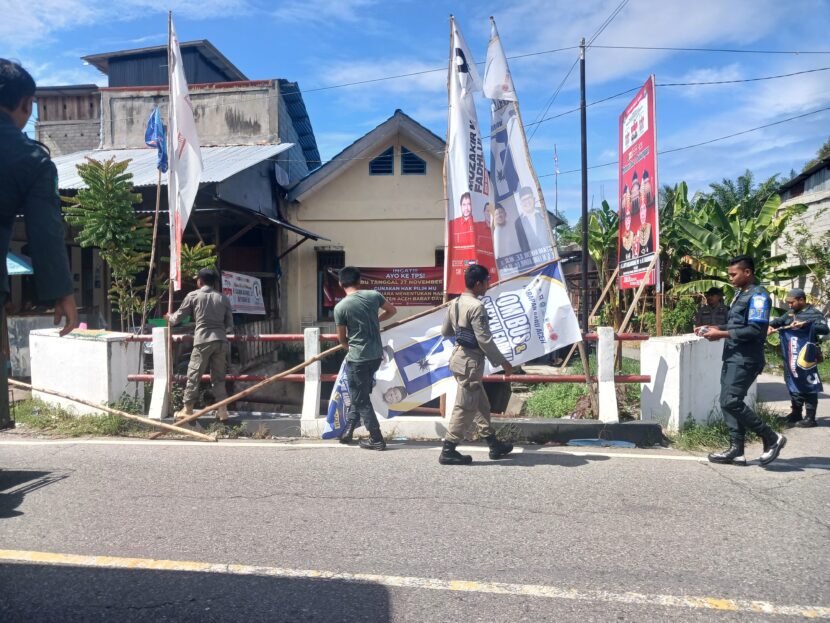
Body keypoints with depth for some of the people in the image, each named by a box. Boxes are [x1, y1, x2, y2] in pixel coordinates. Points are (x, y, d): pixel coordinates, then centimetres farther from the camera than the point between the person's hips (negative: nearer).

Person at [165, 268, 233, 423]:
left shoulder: (193, 295, 5)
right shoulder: (223, 298, 11)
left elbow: (178, 316, 14)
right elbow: (230, 325, 13)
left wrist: (169, 318, 36)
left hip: (203, 341, -3)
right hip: (221, 341, 3)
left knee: (194, 376, 5)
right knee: (218, 377, 9)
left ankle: (187, 410, 10)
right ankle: (222, 410, 6)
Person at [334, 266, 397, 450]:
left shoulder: (340, 307, -13)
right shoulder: (374, 295, -2)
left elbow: (342, 339, -2)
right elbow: (392, 310, 17)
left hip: (357, 359, -5)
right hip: (376, 356, 6)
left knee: (361, 400, 7)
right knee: (361, 394, 21)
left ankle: (376, 440, 10)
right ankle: (348, 431, 28)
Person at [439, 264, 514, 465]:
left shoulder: (455, 303, 8)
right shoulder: (476, 306, -19)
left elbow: (445, 331, 16)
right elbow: (484, 340, -20)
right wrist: (502, 361, -10)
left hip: (459, 356, 10)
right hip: (470, 361, -10)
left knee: (481, 404, 17)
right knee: (465, 407, -1)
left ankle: (494, 445, 28)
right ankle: (448, 451, 5)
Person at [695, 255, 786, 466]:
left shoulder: (758, 295, -12)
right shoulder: (740, 294, 17)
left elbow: (755, 330, -20)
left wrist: (721, 334, -19)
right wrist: (713, 328, 10)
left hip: (745, 360, -9)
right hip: (732, 357, 9)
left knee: (731, 402, -13)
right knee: (728, 403, 8)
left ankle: (771, 438, 4)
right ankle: (736, 450, 13)